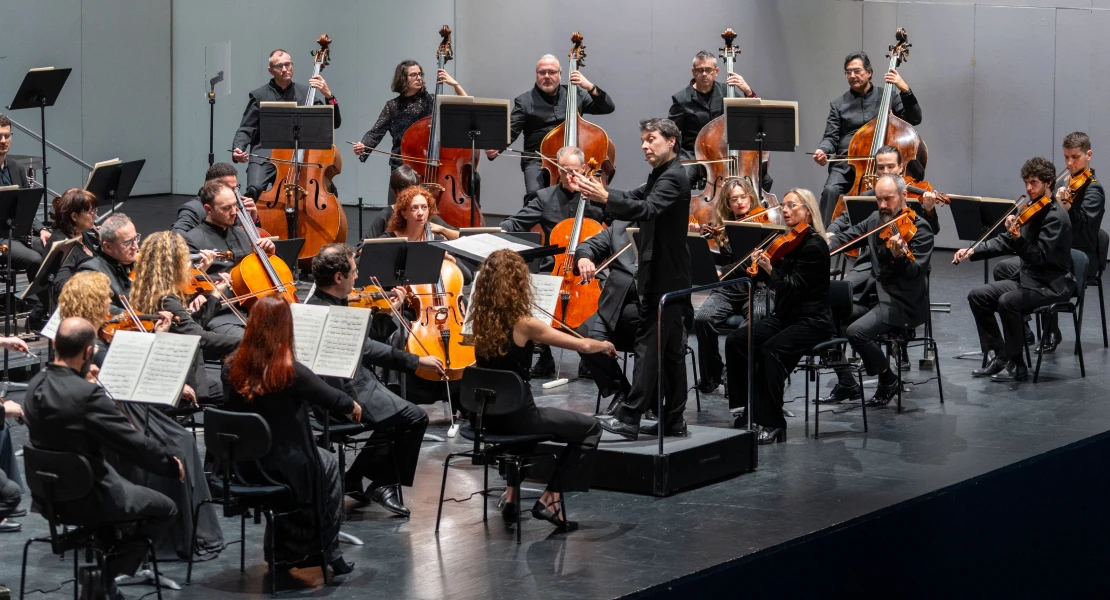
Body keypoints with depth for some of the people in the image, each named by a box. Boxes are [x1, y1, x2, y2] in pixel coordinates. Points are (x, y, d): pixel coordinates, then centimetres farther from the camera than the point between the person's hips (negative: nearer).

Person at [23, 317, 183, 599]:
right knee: (165, 509, 12)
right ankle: (106, 574, 13)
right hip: (85, 499, -8)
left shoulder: (36, 385, -4)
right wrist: (173, 464, -7)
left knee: (125, 487, 34)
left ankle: (102, 576, 32)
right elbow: (137, 444, -23)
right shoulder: (89, 395, -29)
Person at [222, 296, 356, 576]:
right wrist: (352, 406, 16)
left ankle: (281, 553, 35)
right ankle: (328, 552, 26)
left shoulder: (232, 367, -8)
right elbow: (333, 399, -7)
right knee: (329, 463, 27)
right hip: (285, 467, -5)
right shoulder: (291, 372, -21)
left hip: (244, 465, 5)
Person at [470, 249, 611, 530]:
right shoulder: (523, 324, -19)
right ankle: (551, 499, 10)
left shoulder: (481, 320, -1)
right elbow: (584, 345, -13)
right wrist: (605, 345, 8)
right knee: (590, 429, 13)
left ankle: (511, 494, 32)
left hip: (489, 415, 7)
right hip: (517, 416, -7)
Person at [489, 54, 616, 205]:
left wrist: (590, 88, -6)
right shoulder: (524, 101, 10)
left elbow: (608, 107, 11)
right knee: (535, 193, -30)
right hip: (537, 161, -1)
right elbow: (510, 131, -2)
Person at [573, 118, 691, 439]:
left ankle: (629, 418, -16)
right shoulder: (661, 176, 18)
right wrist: (599, 192, -6)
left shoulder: (673, 177, -15)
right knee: (671, 349, 11)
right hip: (666, 278, 10)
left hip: (663, 277, -10)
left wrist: (604, 197, -42)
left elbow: (648, 209, -30)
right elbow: (634, 198, 12)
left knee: (649, 345, -13)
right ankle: (674, 420, 16)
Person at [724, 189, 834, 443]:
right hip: (784, 317, 8)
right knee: (736, 341, -11)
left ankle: (771, 422, -27)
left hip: (812, 322, -8)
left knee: (771, 350, -33)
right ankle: (744, 409, -5)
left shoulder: (814, 246, -13)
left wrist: (769, 269, -30)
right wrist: (760, 265, -2)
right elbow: (777, 284, 13)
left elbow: (792, 289, -19)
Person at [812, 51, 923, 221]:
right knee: (831, 190, -29)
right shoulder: (838, 104, 16)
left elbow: (914, 119, 4)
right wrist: (823, 150, -12)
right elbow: (831, 137, 11)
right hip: (845, 165, 1)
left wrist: (905, 90, -8)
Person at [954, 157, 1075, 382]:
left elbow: (1039, 256, -26)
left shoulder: (1056, 216, -17)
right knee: (978, 295, -2)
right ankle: (998, 357, 2)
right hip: (1028, 279, 9)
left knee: (1007, 301, -31)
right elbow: (1004, 241, 11)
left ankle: (1016, 366, -17)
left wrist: (1017, 239, -42)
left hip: (1053, 285, -9)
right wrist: (972, 251, -2)